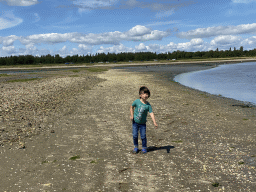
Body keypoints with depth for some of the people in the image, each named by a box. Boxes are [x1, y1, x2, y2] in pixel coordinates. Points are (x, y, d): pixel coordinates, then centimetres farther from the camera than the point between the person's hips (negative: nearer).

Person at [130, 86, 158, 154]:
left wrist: (154, 122, -27)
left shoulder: (148, 105, -12)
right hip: (135, 122, 1)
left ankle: (144, 148, 20)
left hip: (142, 123, -1)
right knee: (135, 135, 4)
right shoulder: (137, 101, -10)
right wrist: (132, 115, -2)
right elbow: (131, 107, 7)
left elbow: (151, 113, -17)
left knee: (143, 136, 1)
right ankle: (136, 147, 25)